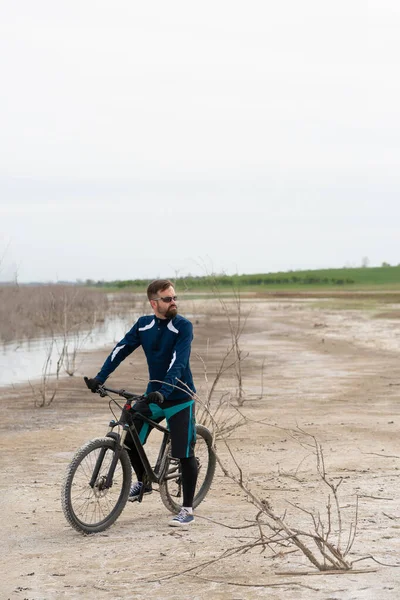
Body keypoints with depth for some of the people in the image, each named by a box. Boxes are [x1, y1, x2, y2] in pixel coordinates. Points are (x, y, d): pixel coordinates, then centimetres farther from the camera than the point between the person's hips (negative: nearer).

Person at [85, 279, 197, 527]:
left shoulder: (183, 326, -14)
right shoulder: (144, 324, 0)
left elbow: (177, 362, -26)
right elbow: (121, 349, -3)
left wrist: (164, 392, -38)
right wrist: (100, 378, -14)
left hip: (180, 398, -5)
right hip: (153, 396, 5)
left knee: (185, 454, -5)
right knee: (130, 442, 1)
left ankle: (188, 509, 5)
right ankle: (143, 481, 30)